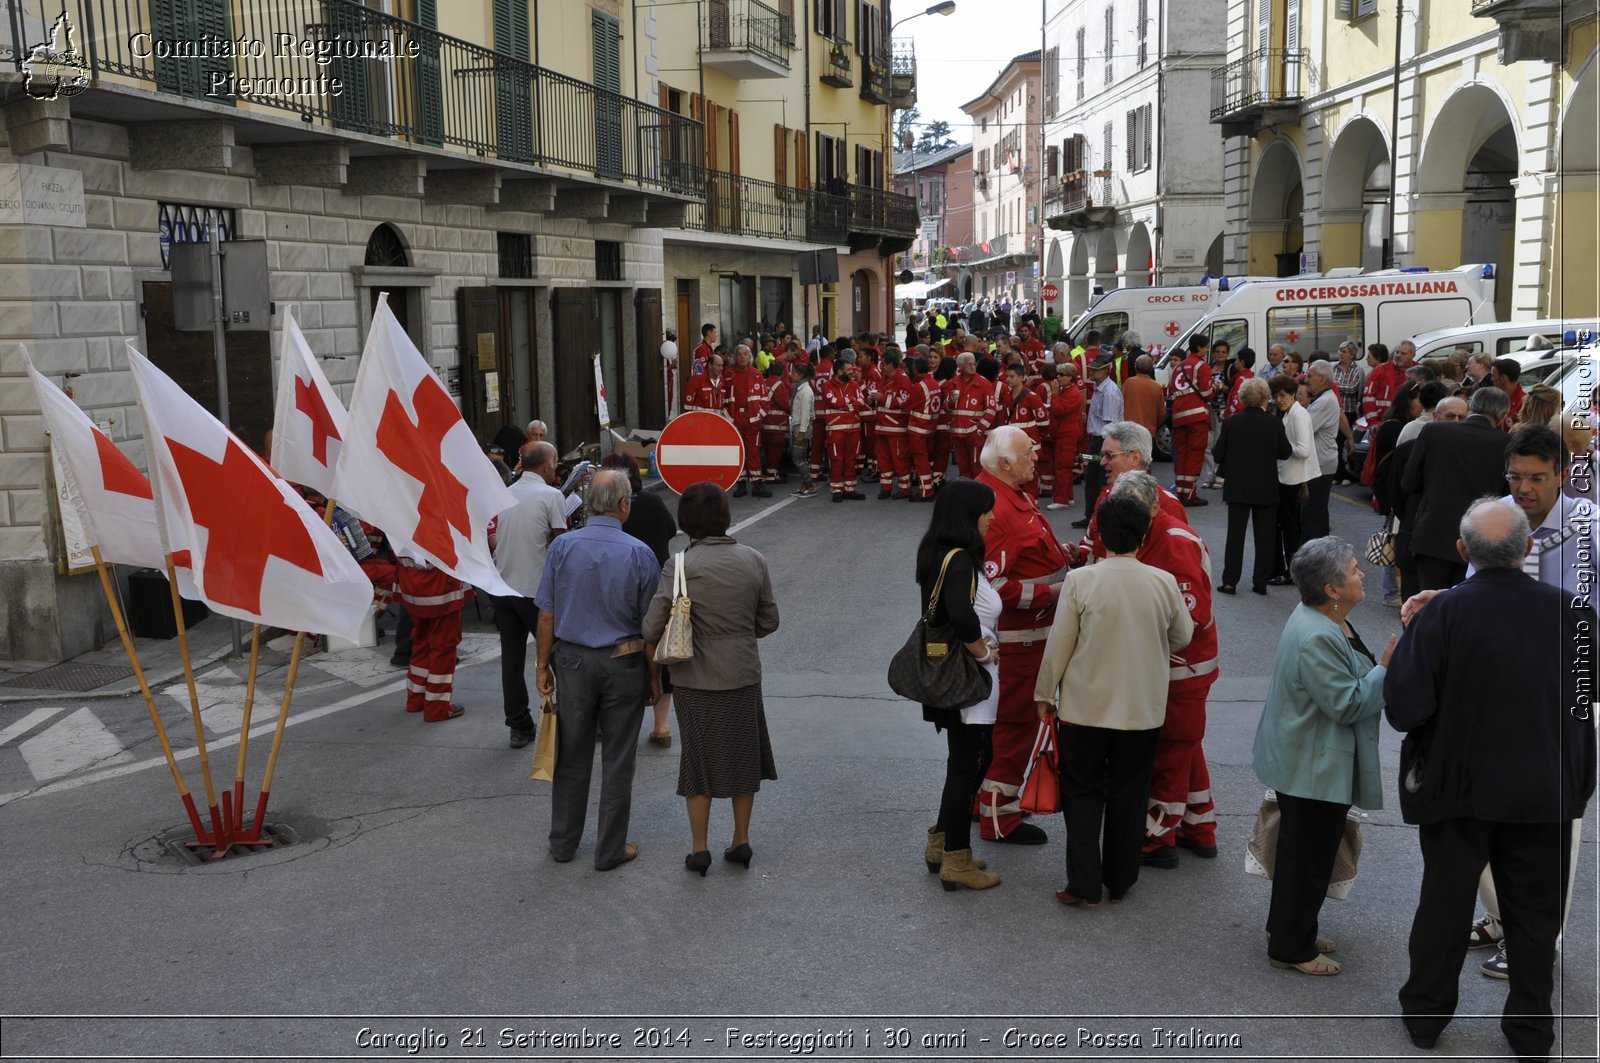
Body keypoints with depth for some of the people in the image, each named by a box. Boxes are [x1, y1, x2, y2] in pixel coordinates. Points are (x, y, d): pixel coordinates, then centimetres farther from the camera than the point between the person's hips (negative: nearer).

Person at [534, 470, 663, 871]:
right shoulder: (639, 553, -11)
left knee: (572, 757, 14)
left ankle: (563, 843, 26)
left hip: (573, 661, 2)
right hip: (624, 664, -2)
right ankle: (611, 850, 16)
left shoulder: (562, 547, -6)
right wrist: (654, 675, 4)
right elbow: (650, 625, -7)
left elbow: (547, 615, -4)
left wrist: (543, 666, 6)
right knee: (617, 760, 8)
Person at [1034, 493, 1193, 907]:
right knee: (1128, 795, 15)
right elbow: (1181, 637, 7)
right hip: (1143, 709, 2)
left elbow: (1059, 644, -9)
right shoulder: (1164, 582, -8)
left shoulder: (1080, 581, -14)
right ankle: (1119, 882, 24)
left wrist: (1045, 694, 5)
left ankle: (1084, 885, 10)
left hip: (1086, 706, -2)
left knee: (1083, 794, 11)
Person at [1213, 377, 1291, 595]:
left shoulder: (1231, 422, -8)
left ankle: (1230, 580, 4)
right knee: (1264, 536, 8)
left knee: (1235, 534, 6)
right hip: (1266, 489, 0)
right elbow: (1286, 453, 0)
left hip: (1237, 487, 0)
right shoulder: (1274, 423, -8)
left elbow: (1218, 454, -4)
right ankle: (1260, 582, 11)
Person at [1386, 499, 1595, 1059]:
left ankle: (1425, 1013, 32)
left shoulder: (1441, 613, -21)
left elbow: (1405, 708, -22)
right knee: (1535, 912, 19)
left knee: (1443, 906, 17)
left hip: (1459, 786, -1)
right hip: (1547, 792, 2)